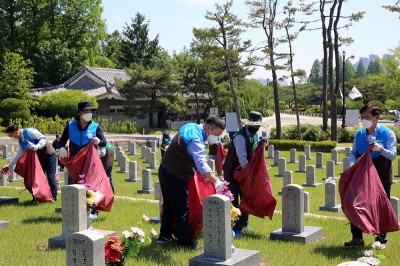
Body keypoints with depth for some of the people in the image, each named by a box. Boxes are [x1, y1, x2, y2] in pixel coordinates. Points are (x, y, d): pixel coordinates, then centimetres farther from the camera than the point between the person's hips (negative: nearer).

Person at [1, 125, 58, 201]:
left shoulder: (29, 132, -16)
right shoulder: (21, 142, 10)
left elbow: (44, 138, -18)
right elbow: (18, 156, 16)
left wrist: (37, 146, -33)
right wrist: (8, 166, 16)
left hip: (49, 155, -9)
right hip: (40, 158, 9)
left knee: (50, 177, -7)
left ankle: (53, 198, 1)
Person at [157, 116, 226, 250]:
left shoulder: (190, 127, 4)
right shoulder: (196, 141, -27)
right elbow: (202, 164, -43)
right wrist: (216, 181, -54)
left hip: (165, 171, 10)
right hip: (175, 177, -10)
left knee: (169, 205, 22)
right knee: (182, 209, -2)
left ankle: (165, 235, 34)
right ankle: (185, 242, 6)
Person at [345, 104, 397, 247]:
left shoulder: (387, 133, -9)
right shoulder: (359, 134, 4)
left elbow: (393, 155, -15)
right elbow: (353, 153, 6)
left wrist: (381, 149, -34)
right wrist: (352, 164, -15)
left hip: (381, 178, -3)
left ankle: (381, 238, 24)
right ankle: (357, 238, 7)